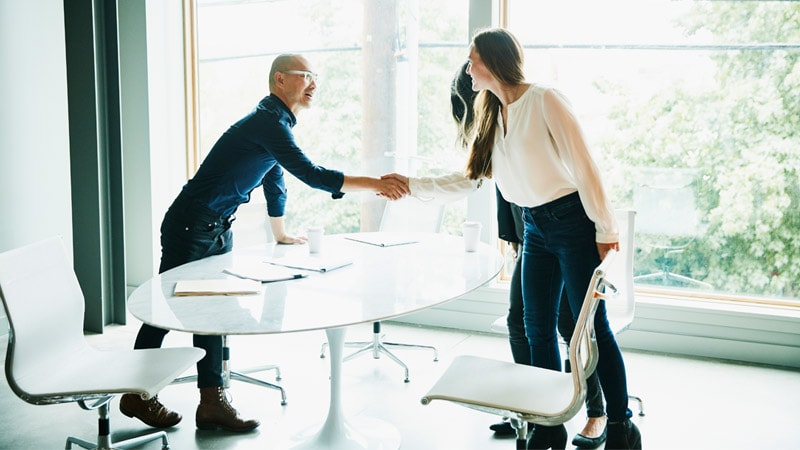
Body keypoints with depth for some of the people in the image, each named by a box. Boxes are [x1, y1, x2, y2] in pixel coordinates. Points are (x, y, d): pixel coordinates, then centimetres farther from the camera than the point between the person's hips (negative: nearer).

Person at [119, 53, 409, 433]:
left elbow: (275, 180, 25)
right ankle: (137, 393, 12)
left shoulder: (279, 123, 13)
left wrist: (280, 234, 33)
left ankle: (212, 401, 9)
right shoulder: (268, 121, -20)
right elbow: (310, 175, -27)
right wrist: (374, 184, -26)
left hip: (218, 230, 10)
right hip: (190, 226, -10)